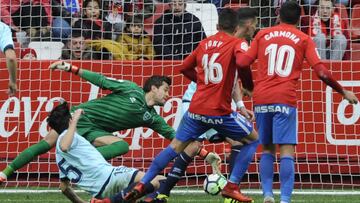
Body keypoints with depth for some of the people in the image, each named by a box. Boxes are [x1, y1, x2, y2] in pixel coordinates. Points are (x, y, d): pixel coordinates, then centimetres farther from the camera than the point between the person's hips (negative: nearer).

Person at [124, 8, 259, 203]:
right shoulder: (236, 43, -2)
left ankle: (141, 185, 6)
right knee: (253, 139, 15)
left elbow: (185, 67, 20)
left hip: (196, 109, 5)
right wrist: (248, 87, -7)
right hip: (220, 112, -5)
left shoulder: (205, 43, 14)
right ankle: (232, 186, 4)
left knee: (175, 146, 15)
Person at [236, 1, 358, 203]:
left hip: (261, 98, 3)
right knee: (287, 152, -6)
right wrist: (343, 92, 8)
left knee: (267, 149, 15)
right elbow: (321, 71, -3)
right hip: (285, 99, -3)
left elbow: (242, 63, 4)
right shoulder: (304, 39, 5)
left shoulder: (263, 35, 11)